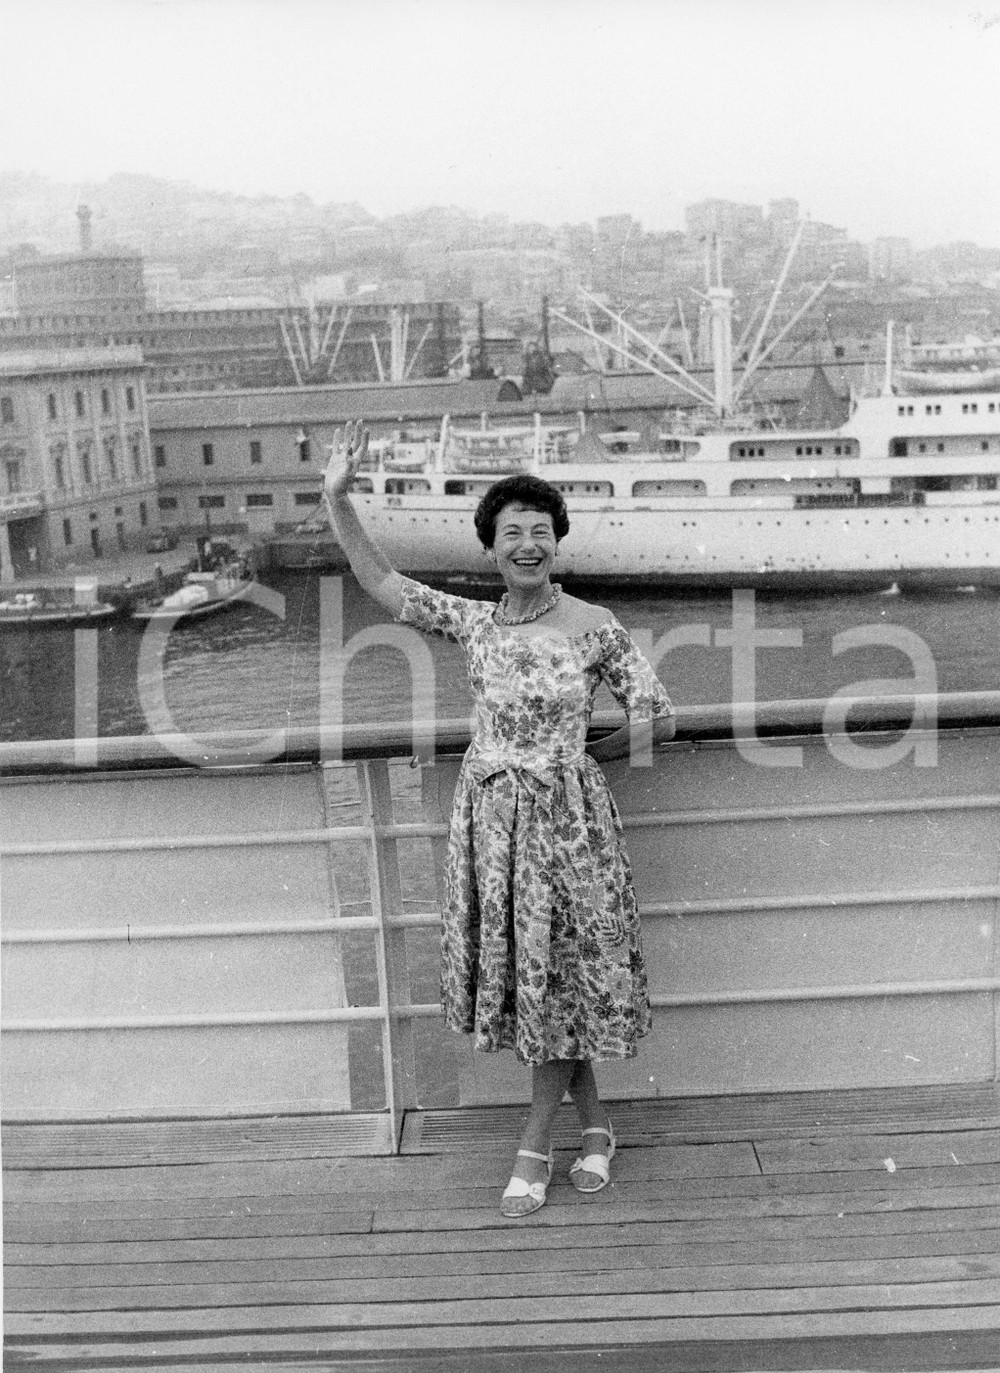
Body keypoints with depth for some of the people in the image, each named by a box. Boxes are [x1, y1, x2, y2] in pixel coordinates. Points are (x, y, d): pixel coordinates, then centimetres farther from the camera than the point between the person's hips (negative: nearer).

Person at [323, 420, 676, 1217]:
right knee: (518, 971, 11)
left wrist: (581, 756, 3)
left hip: (566, 816, -4)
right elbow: (381, 582, -1)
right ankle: (595, 1123, 31)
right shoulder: (472, 622, 3)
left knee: (558, 973, 5)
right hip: (492, 815, 4)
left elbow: (658, 719, -3)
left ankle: (535, 1148, 20)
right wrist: (337, 497, -10)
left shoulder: (594, 628, -7)